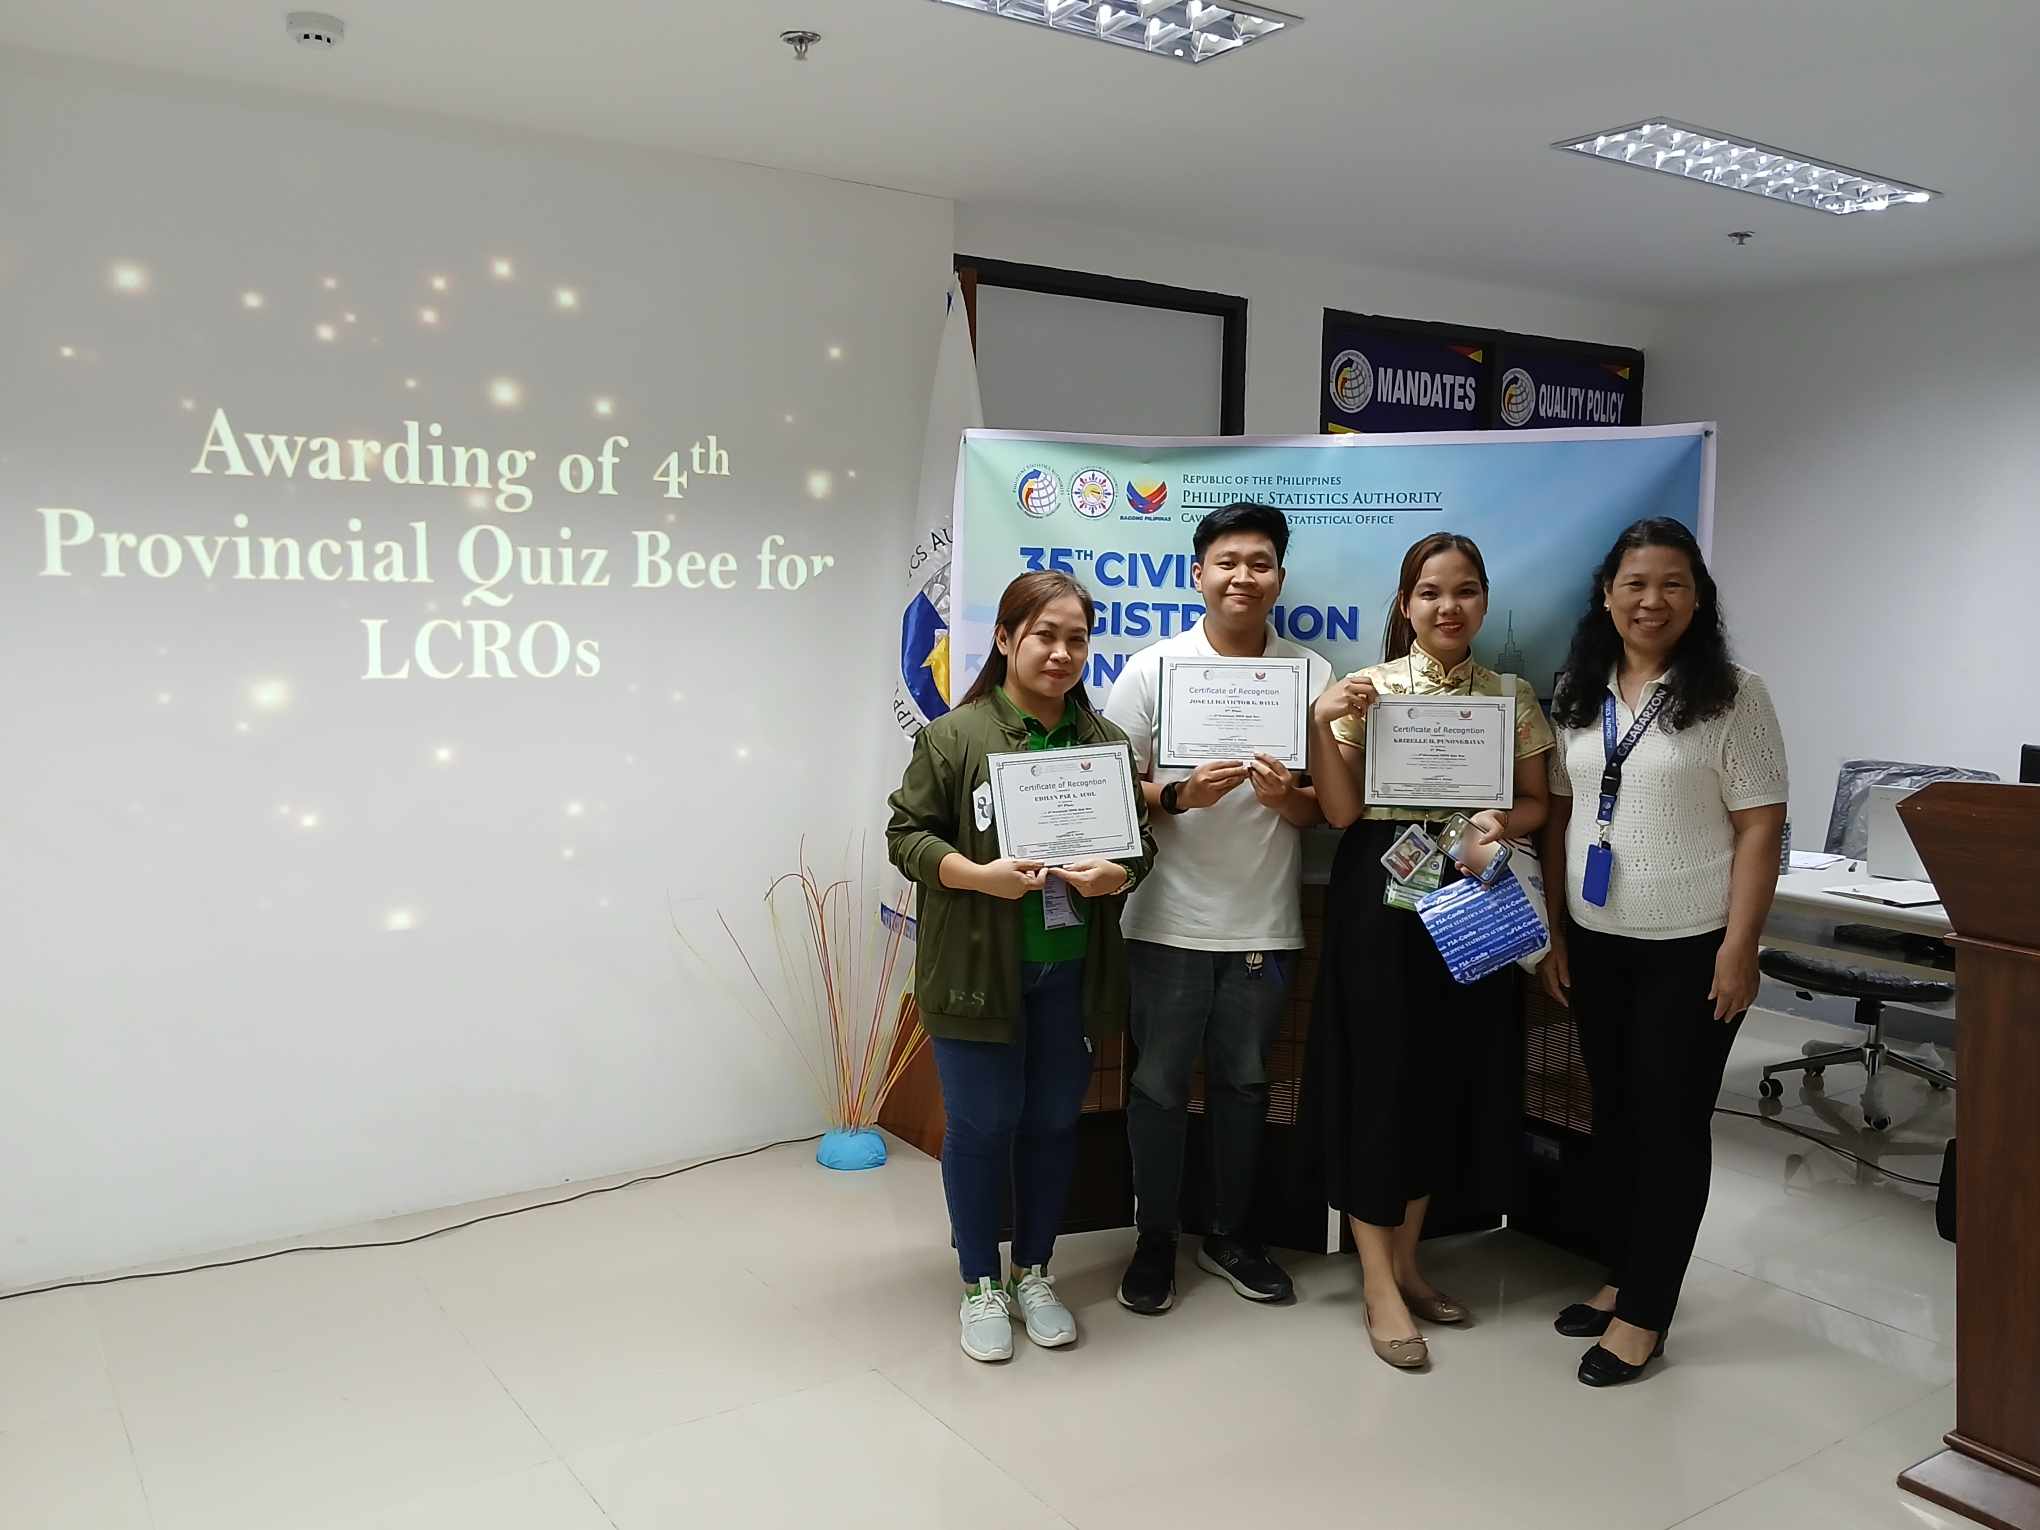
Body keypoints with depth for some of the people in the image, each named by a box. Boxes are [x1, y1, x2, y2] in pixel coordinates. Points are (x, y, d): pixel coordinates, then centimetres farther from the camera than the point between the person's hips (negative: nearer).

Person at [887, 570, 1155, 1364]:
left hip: (1073, 970, 4)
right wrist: (978, 876, -21)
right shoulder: (952, 736, -7)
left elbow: (1142, 839, 10)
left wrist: (1115, 876, -12)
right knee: (982, 1125, 6)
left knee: (1054, 1121, 14)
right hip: (978, 968, -4)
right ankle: (981, 1286, 25)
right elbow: (907, 834, -5)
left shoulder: (1107, 742, 6)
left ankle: (1035, 1274, 33)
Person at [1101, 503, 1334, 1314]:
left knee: (1243, 1084, 15)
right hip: (1169, 920, -2)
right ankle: (1154, 1242, 25)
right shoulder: (1151, 669, -3)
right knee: (1160, 1085, 8)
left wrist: (1286, 797, -16)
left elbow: (1326, 806, 6)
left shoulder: (1313, 675, 3)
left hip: (1265, 923, 2)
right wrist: (1182, 796, -20)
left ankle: (1231, 1236, 32)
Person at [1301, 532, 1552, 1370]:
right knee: (1381, 1072, -1)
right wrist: (1322, 725, -21)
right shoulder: (1366, 689, -4)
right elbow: (1341, 812, -8)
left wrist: (1506, 823, -12)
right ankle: (1380, 1286, 10)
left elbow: (1536, 801, 10)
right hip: (1382, 893, -4)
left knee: (1451, 1073, 11)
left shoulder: (1513, 694, 6)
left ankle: (1405, 1256, 29)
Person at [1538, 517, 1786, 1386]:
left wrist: (1739, 950, -14)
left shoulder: (1731, 695, -7)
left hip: (1690, 950, -5)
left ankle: (1644, 1315, 12)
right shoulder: (1578, 693, 7)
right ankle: (1621, 1276, 29)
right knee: (1613, 1113, 14)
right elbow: (1559, 816, 10)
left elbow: (1759, 830, -9)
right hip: (1595, 944, 5)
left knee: (1669, 1124, 3)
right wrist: (1550, 932, 6)